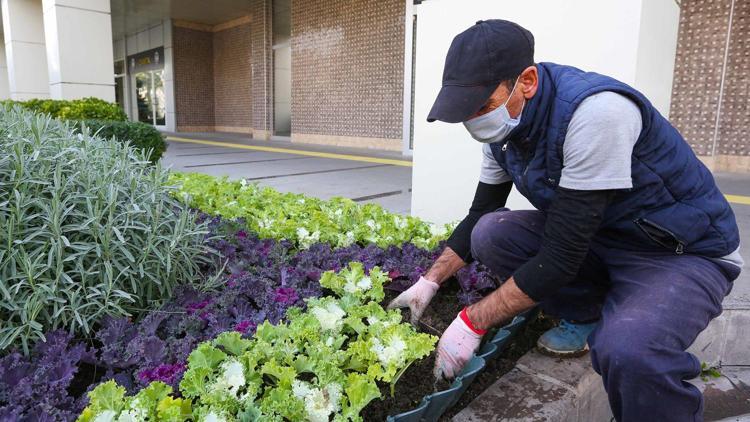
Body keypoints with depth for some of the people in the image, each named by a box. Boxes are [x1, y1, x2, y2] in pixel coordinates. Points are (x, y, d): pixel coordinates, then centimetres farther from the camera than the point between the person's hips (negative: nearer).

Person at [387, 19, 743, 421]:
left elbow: (562, 256, -30)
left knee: (626, 351, -38)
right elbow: (479, 216, 6)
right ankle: (587, 316, 7)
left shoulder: (595, 112, -30)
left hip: (683, 252, -8)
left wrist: (472, 322, -24)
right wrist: (430, 282, -1)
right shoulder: (503, 123, -5)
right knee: (490, 233, -13)